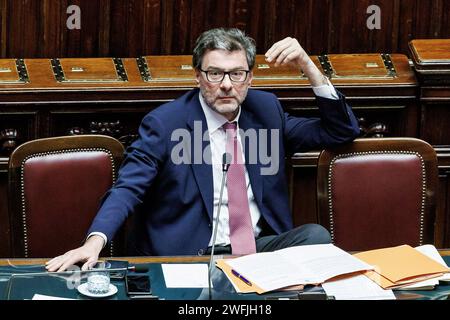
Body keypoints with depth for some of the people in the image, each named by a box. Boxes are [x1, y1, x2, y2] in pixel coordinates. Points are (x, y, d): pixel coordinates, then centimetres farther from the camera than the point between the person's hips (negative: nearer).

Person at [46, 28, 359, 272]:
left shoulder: (265, 109, 10)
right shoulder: (165, 122, -4)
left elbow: (342, 131, 13)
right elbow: (127, 189, -11)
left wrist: (308, 67, -2)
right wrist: (95, 241, -32)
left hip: (261, 246, 5)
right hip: (189, 256, -5)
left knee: (316, 235, -24)